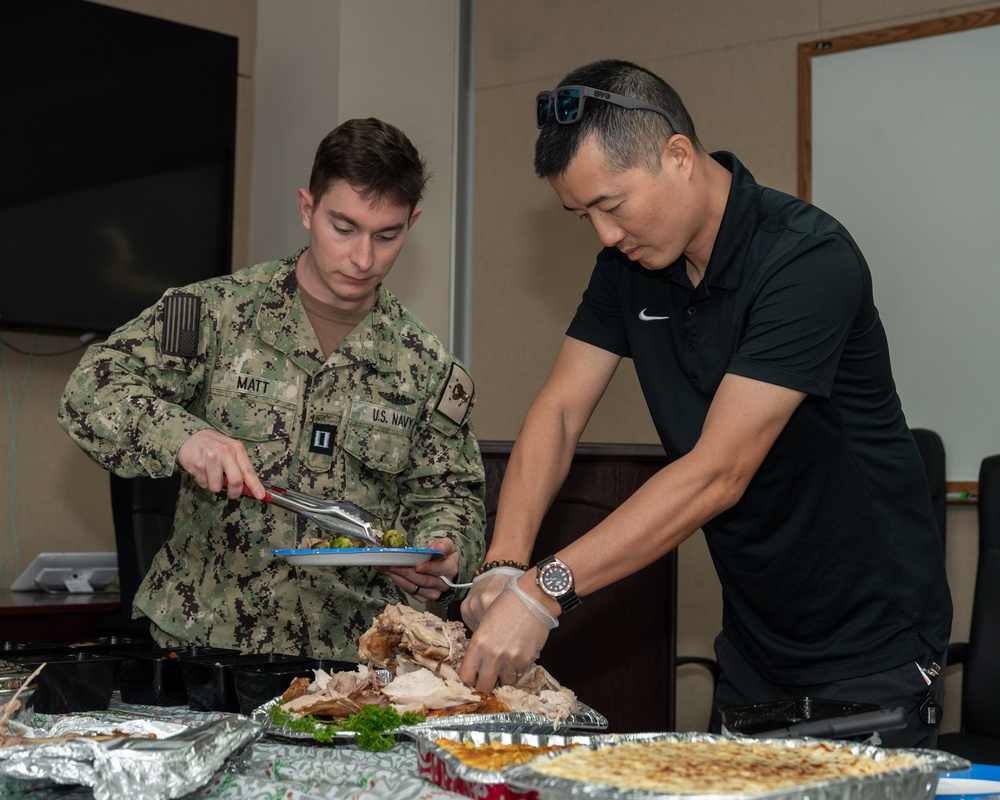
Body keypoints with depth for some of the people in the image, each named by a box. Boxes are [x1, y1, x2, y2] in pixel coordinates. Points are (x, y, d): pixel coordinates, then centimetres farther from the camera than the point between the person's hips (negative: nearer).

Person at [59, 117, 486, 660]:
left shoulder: (427, 368, 7)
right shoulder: (218, 312, 0)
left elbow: (447, 494, 13)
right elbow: (92, 390, -4)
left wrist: (442, 553, -10)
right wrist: (182, 436, -23)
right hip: (199, 635, -3)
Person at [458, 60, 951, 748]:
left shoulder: (808, 260, -25)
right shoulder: (630, 261, 0)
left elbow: (718, 473, -30)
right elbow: (560, 412, -2)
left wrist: (544, 591, -34)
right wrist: (506, 564, -18)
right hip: (756, 637, 7)